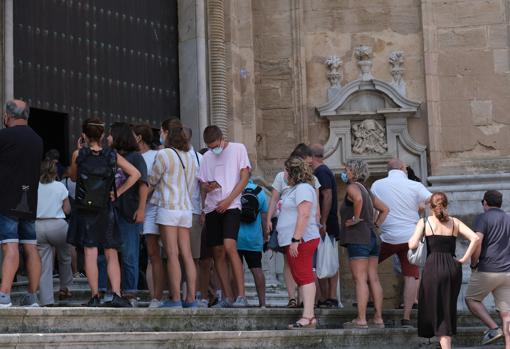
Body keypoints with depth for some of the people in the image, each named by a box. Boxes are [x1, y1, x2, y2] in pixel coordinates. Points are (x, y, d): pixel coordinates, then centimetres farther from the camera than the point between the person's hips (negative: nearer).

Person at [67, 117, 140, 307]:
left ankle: (95, 296, -4)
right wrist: (118, 192, 4)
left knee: (90, 253, -1)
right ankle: (116, 294, -7)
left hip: (84, 209, -1)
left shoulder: (78, 154, -2)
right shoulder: (112, 155, 2)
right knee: (111, 254, 5)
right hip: (105, 210, 1)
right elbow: (135, 174, -1)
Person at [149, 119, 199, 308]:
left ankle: (175, 298, -10)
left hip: (168, 207, -6)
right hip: (186, 208, 7)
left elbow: (152, 181, 0)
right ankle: (191, 298, 1)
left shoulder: (163, 154, -7)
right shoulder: (190, 157, 15)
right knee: (186, 255, 4)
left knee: (172, 255, -8)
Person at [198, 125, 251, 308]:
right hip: (211, 208, 5)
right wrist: (207, 187, -5)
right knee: (218, 253, 1)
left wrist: (228, 200, -10)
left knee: (229, 247, -21)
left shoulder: (238, 149, 3)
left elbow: (244, 177, -3)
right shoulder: (207, 157, 16)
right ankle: (227, 297, 6)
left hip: (231, 206, -5)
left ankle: (241, 296, -20)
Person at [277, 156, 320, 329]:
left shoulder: (303, 188, -11)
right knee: (302, 278, 8)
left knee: (305, 276, -14)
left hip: (302, 240, -11)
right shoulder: (296, 189, 23)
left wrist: (295, 239, -23)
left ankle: (308, 316, -18)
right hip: (295, 242, 11)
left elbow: (304, 215, -20)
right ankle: (309, 317, 7)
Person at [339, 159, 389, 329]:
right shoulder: (367, 191, 20)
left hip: (358, 238, -9)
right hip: (372, 238, 9)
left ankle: (361, 320, -12)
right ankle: (378, 318, 8)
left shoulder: (352, 187, -6)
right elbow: (385, 209, 26)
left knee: (360, 279, -10)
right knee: (373, 279, 7)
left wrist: (356, 218, -18)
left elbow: (358, 199, -29)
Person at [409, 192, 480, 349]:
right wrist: (464, 259, 0)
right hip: (453, 267, 3)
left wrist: (412, 239, 12)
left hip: (433, 267, -3)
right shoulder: (455, 222, 9)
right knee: (448, 310, 16)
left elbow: (412, 245, -10)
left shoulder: (424, 222, 2)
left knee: (437, 312, 3)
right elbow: (475, 238, -5)